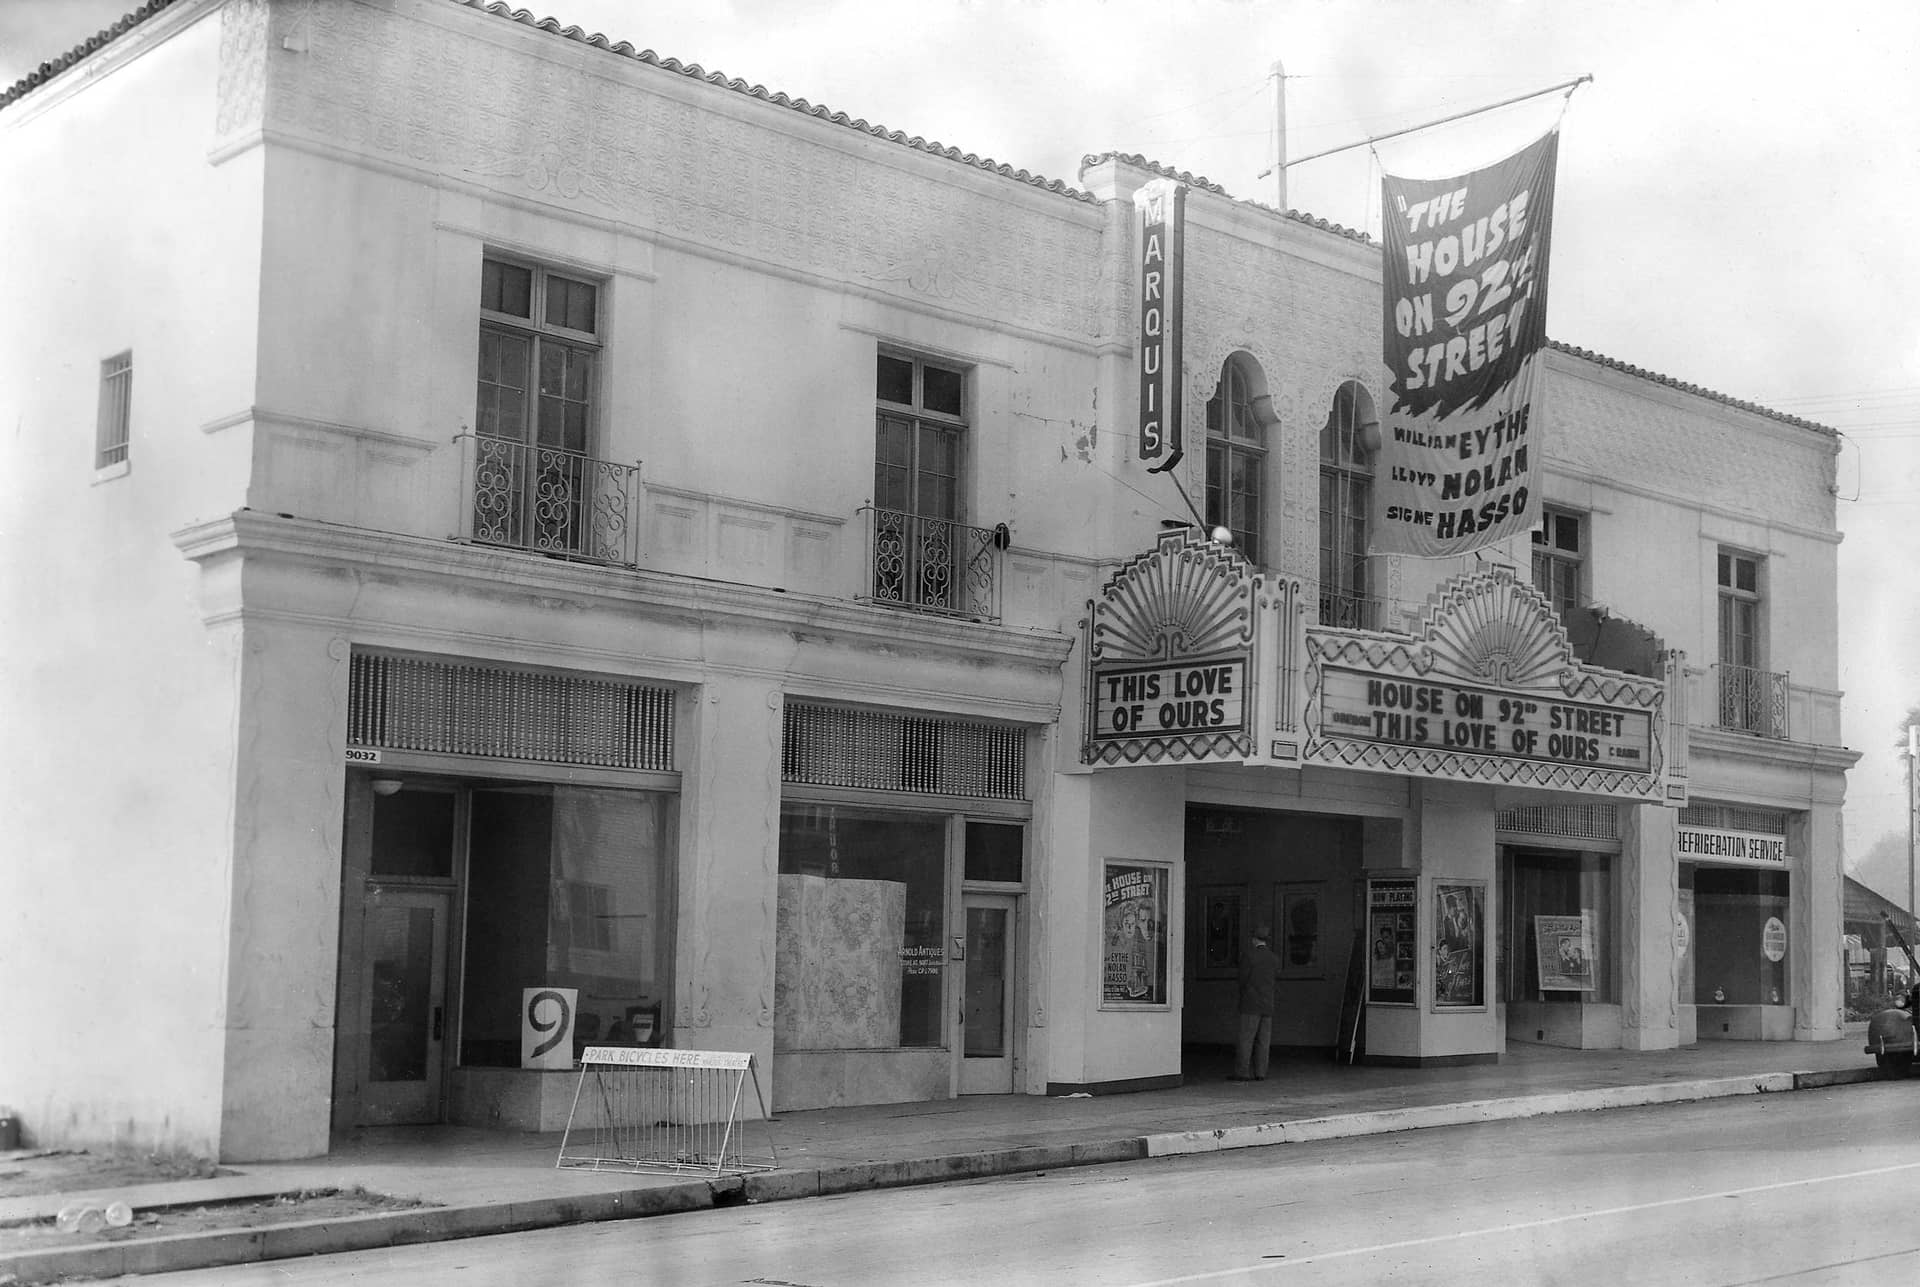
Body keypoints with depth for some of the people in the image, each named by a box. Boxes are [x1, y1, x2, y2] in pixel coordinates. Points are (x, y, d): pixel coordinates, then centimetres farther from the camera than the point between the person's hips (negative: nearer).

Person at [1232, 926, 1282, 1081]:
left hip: (1251, 1005, -5)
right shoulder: (1274, 958, 7)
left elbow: (1243, 979, -7)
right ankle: (1260, 1073, 3)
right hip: (1267, 1005, 5)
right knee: (1263, 1041, 5)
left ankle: (1242, 1072, -10)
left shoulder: (1248, 955, -9)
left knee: (1246, 1039, -6)